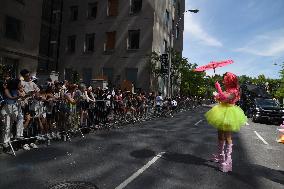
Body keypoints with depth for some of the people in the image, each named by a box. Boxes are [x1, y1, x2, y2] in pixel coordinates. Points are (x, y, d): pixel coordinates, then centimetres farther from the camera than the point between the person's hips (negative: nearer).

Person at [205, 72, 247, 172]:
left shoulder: (234, 91, -16)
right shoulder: (227, 90, 10)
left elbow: (225, 98, -33)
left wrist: (218, 88, -29)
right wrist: (217, 96, 2)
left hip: (228, 114, -9)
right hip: (223, 113, 9)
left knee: (227, 137, -2)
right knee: (220, 136, 18)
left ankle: (227, 160, 7)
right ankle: (220, 155, 34)